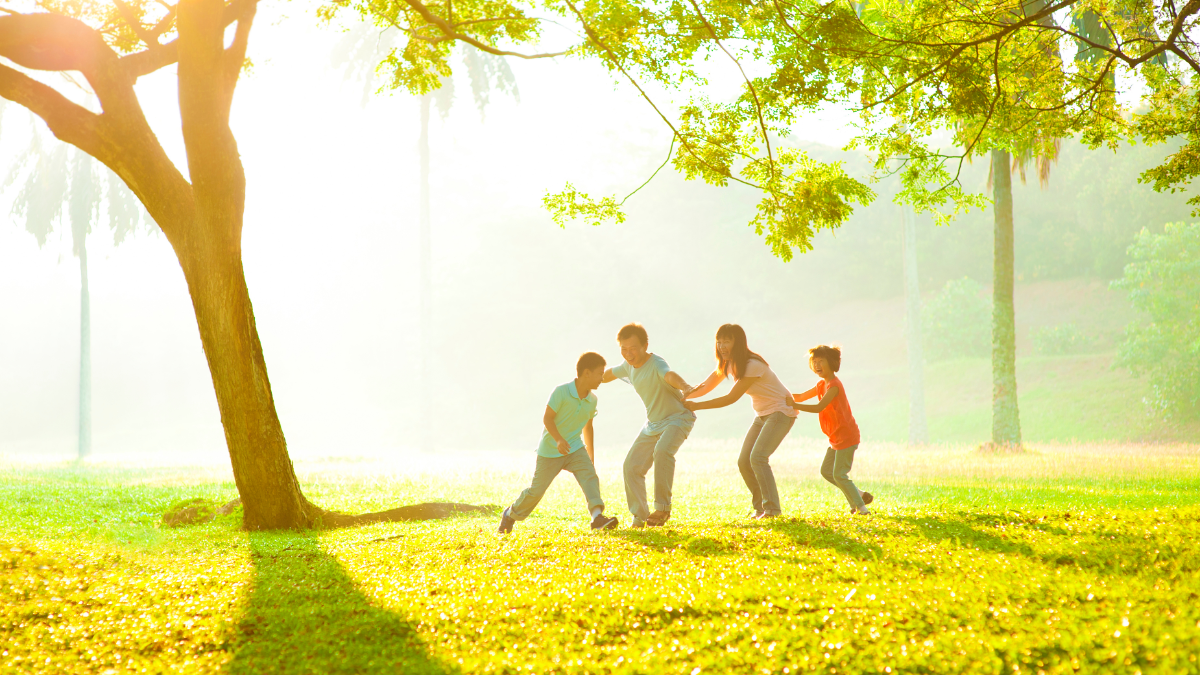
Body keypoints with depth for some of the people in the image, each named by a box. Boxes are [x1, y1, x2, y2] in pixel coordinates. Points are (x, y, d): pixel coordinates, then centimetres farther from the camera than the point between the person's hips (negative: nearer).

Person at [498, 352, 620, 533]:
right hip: (550, 450, -4)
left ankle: (597, 517, -35)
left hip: (575, 449, 4)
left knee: (590, 477, -21)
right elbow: (547, 418, -20)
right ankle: (511, 514, 29)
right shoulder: (561, 392, -19)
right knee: (536, 490, 4)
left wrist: (591, 457, 20)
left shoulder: (592, 400, 1)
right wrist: (558, 440, -37)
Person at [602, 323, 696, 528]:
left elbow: (670, 374, -49)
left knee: (662, 451, -35)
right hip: (653, 423, 8)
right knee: (632, 466, -1)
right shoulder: (629, 366, 0)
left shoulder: (656, 364, -25)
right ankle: (640, 516, 14)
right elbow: (609, 374, 23)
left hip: (678, 417, -8)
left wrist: (684, 387, -70)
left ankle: (662, 507, -25)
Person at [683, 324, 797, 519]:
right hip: (762, 414, 9)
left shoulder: (753, 365, -26)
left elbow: (731, 398, -26)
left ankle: (772, 508, -17)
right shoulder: (728, 364, 1)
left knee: (757, 457, -22)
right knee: (744, 461, 0)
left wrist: (696, 406, -27)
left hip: (781, 412, -9)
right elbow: (705, 387, -1)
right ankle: (760, 507, 12)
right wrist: (683, 396, -23)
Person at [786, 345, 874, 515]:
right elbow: (802, 397, 19)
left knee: (839, 475, -7)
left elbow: (819, 407, -28)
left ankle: (860, 506, 3)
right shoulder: (822, 385, 11)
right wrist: (786, 396, 2)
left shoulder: (834, 385, -19)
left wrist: (794, 405, -27)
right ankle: (859, 495, 19)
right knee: (826, 470, 12)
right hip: (836, 437, 10)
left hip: (846, 436, -10)